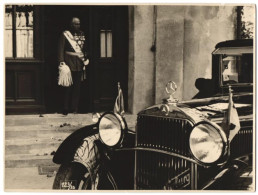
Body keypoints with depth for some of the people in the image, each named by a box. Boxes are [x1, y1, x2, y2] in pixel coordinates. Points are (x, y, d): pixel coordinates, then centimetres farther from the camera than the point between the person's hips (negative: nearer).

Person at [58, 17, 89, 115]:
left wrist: (86, 58, 12)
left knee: (77, 87, 5)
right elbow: (61, 49, -6)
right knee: (68, 86, -3)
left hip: (80, 64, 5)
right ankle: (66, 109, 4)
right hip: (69, 63, -4)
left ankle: (74, 108, 11)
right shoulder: (65, 34, -1)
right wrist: (61, 61, -14)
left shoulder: (82, 34, 14)